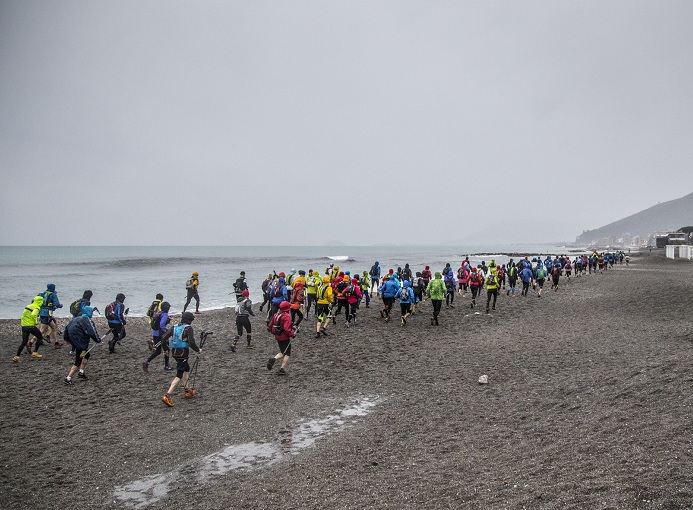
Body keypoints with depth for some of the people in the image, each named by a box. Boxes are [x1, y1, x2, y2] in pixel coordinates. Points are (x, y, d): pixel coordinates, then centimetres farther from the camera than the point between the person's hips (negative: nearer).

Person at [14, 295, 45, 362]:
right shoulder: (37, 308, -9)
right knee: (40, 337, 15)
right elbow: (33, 315, -26)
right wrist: (36, 321, -11)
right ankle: (35, 353, 11)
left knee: (24, 342, 12)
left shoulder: (28, 306, 16)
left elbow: (23, 315, 21)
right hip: (31, 326, -7)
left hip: (24, 326, 7)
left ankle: (17, 356, 0)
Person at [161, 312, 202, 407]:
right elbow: (191, 343, -18)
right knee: (179, 376, -5)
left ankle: (186, 391, 31)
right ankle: (167, 396, -14)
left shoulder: (174, 328, 10)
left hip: (174, 352, 8)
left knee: (186, 369, 25)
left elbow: (163, 338, 6)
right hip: (183, 353, -8)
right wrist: (198, 350, -3)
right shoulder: (188, 328, -8)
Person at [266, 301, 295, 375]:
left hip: (277, 337, 7)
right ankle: (282, 369, 2)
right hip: (285, 338, -7)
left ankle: (273, 359, -4)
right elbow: (287, 329, -26)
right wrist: (292, 334, -11)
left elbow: (270, 326, 10)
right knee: (287, 354, 6)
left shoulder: (276, 315, 5)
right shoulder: (286, 316, -18)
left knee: (282, 352, 21)